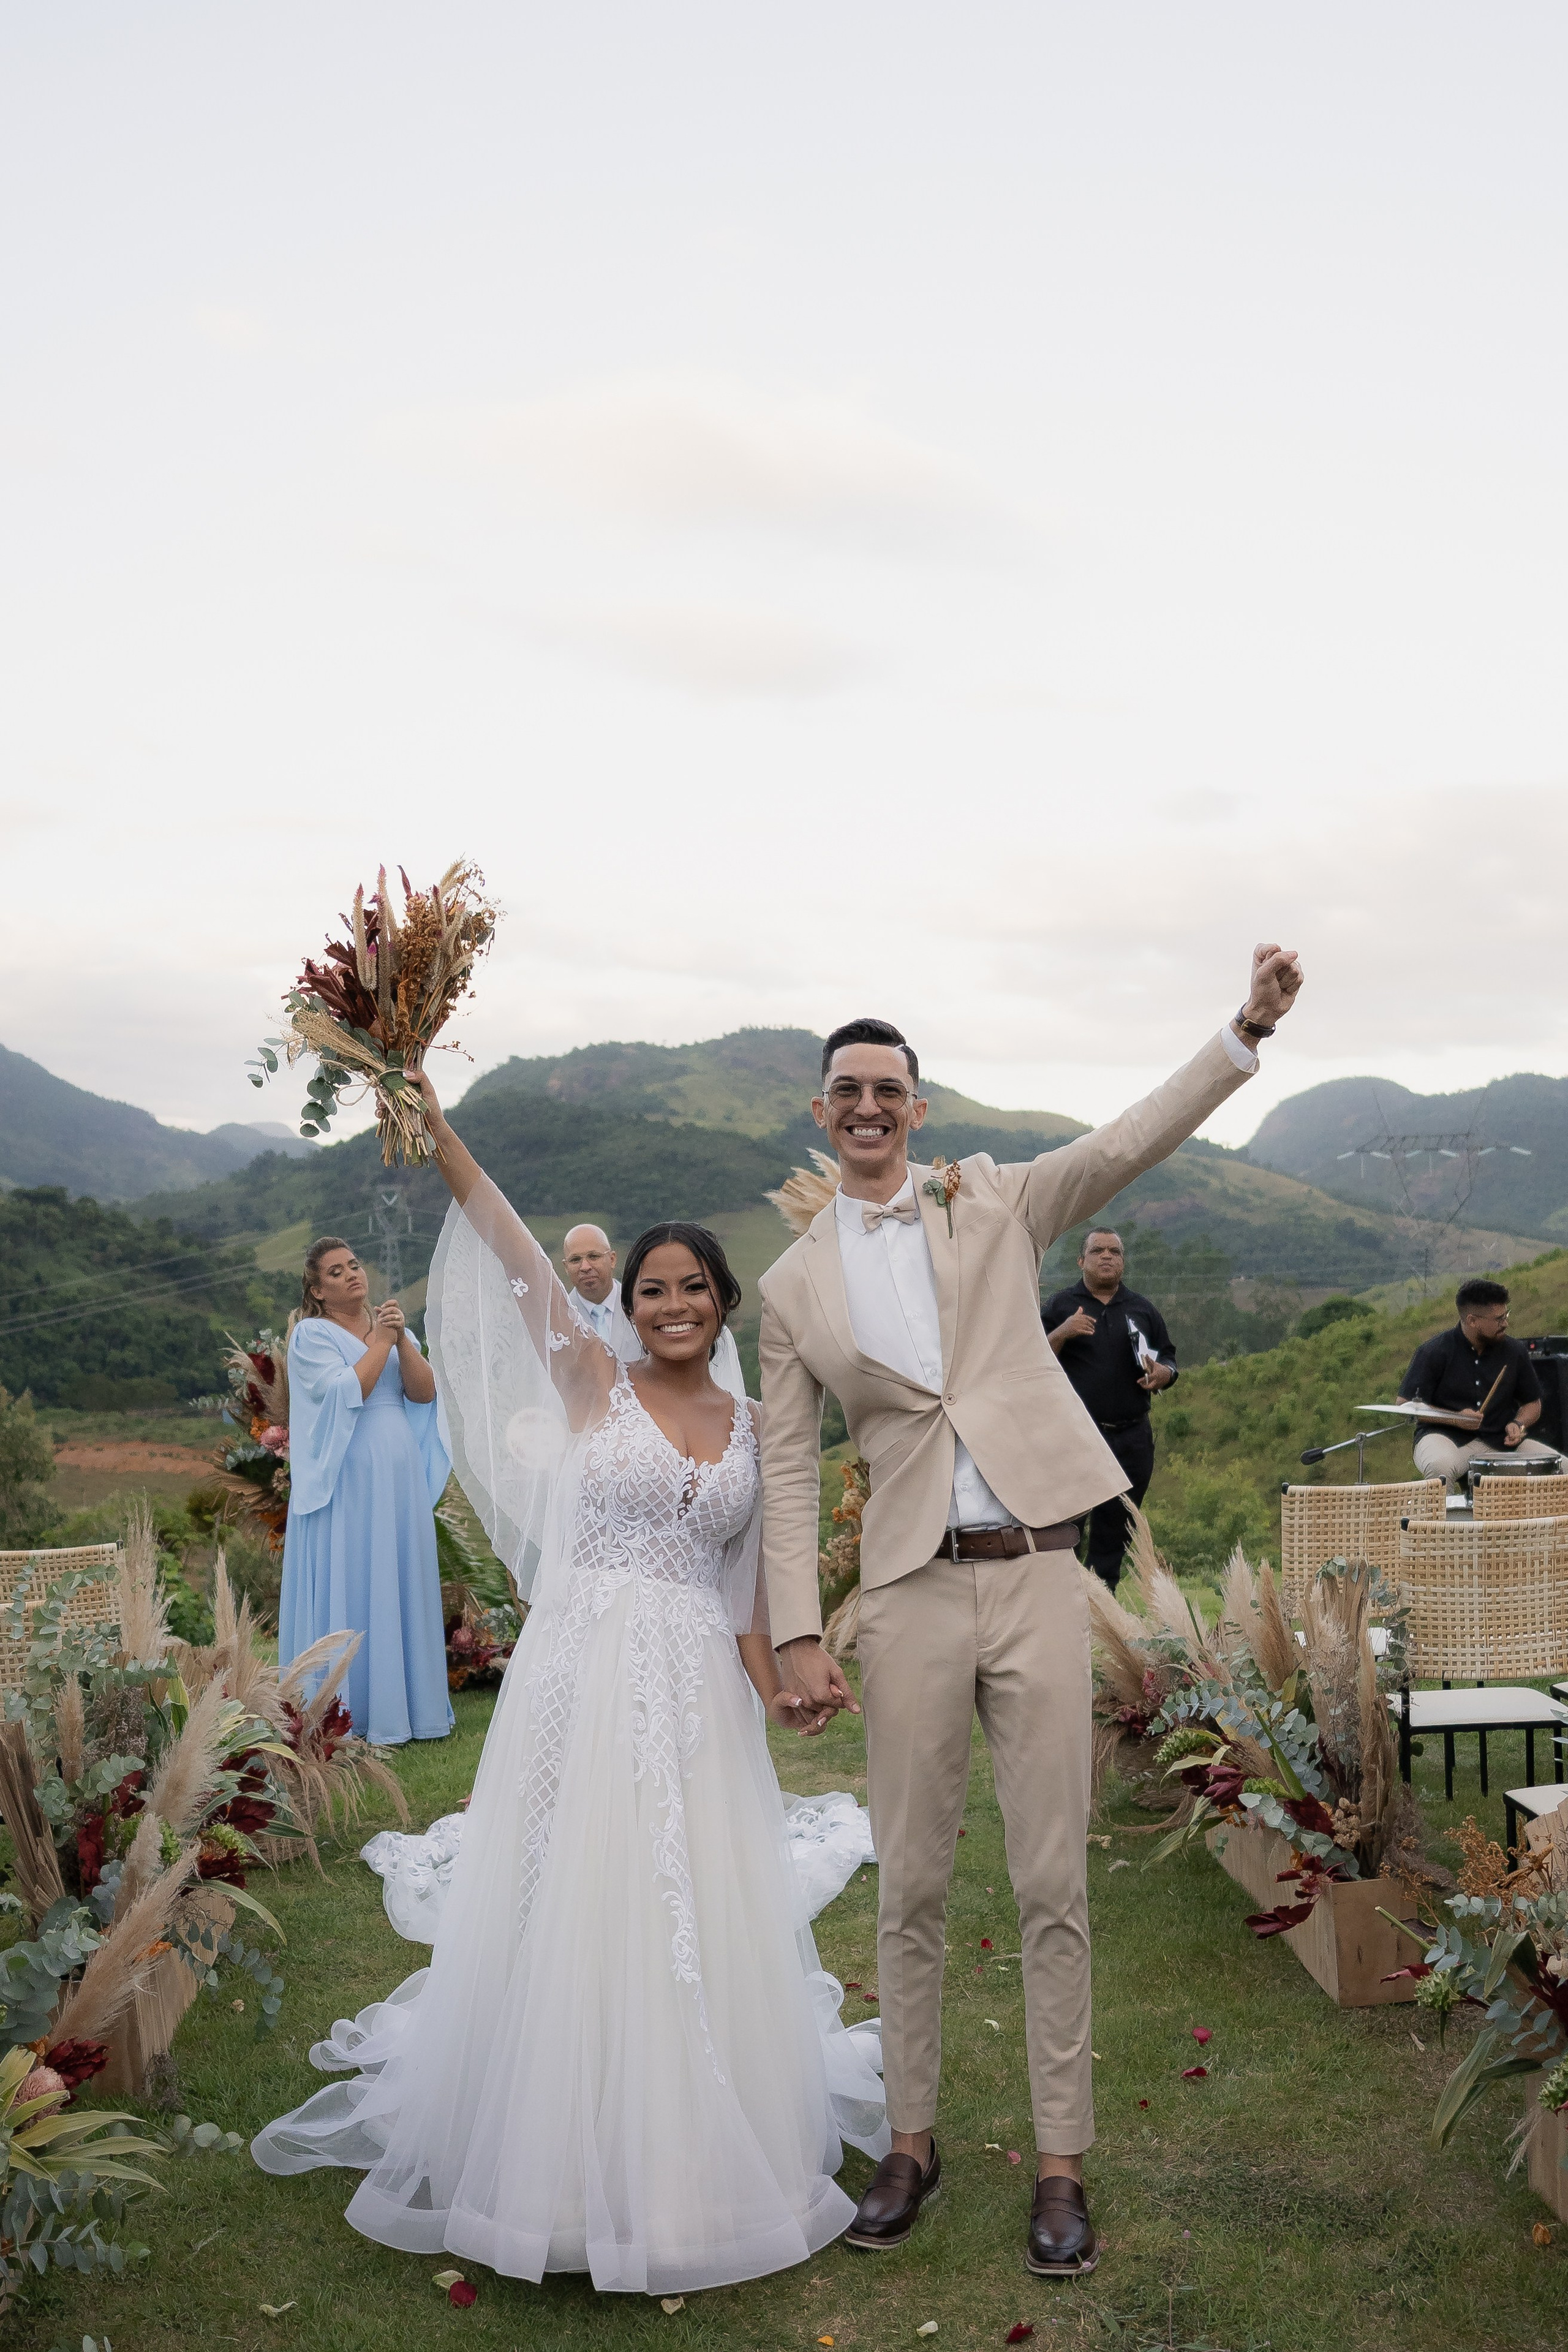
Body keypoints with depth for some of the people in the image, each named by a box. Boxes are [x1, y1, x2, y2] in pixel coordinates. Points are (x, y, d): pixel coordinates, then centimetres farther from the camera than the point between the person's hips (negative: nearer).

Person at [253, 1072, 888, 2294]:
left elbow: (744, 1576, 14)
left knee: (698, 1918, 8)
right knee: (574, 1908, 4)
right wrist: (438, 1136, -22)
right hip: (585, 1675, -3)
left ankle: (691, 2162, 27)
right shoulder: (591, 1380, -2)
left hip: (699, 1692, 3)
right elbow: (514, 1252, -13)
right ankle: (565, 2159, 23)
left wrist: (773, 1688, 4)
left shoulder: (749, 1424, 9)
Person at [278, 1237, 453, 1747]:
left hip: (401, 1480, 5)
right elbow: (347, 1393, -17)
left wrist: (401, 1340, -10)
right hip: (348, 1481, -5)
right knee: (350, 1587, -2)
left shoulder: (392, 1326, 13)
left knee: (403, 1585, 9)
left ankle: (402, 1702, 18)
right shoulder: (311, 1335, -3)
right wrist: (379, 1342, -10)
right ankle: (349, 1714, 6)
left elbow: (424, 1393, 1)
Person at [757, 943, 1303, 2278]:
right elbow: (789, 1469, 6)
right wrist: (796, 1635, -1)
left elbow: (1133, 1142, -5)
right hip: (912, 1593, 1)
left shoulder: (995, 1202, 6)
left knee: (1053, 1888, 5)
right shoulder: (796, 1284, 7)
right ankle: (912, 2144, 29)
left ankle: (1062, 2166, 20)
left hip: (1037, 1576, 0)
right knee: (912, 1888, 10)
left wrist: (1250, 1026, -17)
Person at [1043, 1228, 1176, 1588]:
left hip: (1132, 1440, 4)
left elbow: (1169, 1358, 19)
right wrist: (1061, 1333, -19)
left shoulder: (1142, 1309, 15)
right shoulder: (1060, 1306, 5)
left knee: (1113, 1535, 9)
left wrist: (1164, 1373, -4)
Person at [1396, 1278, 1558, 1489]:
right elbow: (1405, 1404, -6)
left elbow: (1532, 1403, 18)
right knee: (1440, 1467, -39)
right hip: (1446, 1437, -4)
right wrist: (1456, 1418, -17)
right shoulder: (1435, 1352, -8)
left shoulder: (1515, 1351, 5)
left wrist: (1518, 1424, -5)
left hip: (1500, 1440, 4)